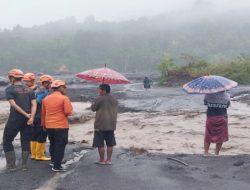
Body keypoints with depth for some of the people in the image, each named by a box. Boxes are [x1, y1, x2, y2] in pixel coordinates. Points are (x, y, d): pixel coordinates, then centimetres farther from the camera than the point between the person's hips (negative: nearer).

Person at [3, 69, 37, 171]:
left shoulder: (9, 89, -4)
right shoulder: (29, 90, 9)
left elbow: (13, 105, -13)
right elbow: (34, 104, -2)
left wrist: (26, 115, -13)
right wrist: (31, 117, -12)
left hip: (15, 119, -4)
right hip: (27, 120, 4)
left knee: (7, 141, 9)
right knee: (25, 141, 12)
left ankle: (11, 165, 6)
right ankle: (24, 165, 13)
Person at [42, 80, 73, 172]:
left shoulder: (46, 99, 7)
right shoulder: (64, 98, -12)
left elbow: (43, 113, 13)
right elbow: (68, 112, -17)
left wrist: (43, 124, 22)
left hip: (49, 126, 6)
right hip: (61, 126, -6)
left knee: (52, 144, 22)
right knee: (60, 145, 0)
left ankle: (53, 161, 36)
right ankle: (57, 166, -1)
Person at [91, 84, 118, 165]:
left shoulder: (99, 99, -12)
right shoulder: (114, 100, 8)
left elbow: (93, 108, -1)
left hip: (100, 125, -6)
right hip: (111, 125, 6)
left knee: (100, 144, 3)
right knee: (110, 144, 11)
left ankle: (102, 160, 8)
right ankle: (108, 160, 14)